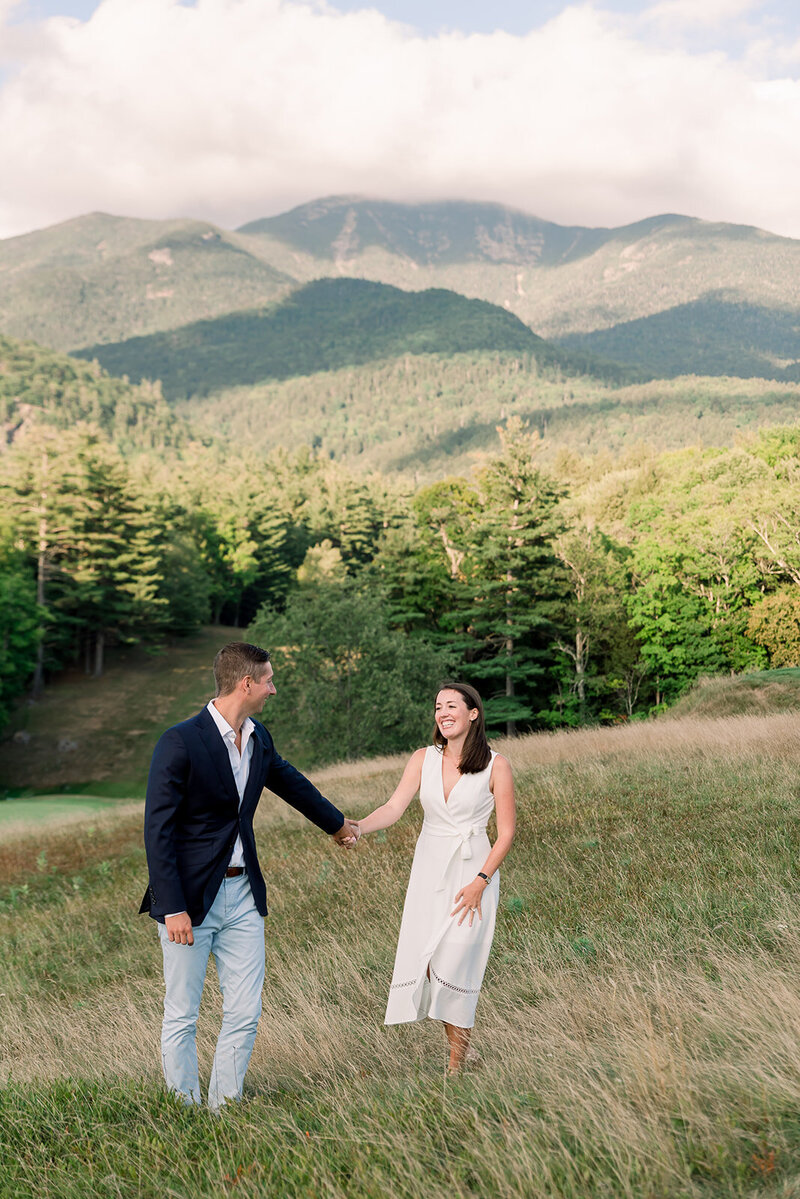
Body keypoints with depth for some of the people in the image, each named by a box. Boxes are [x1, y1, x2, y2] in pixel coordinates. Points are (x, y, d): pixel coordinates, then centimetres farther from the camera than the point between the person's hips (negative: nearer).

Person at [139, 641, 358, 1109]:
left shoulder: (259, 739, 7)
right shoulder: (180, 742, -16)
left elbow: (291, 782, 27)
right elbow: (157, 830, -16)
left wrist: (337, 822, 43)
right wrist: (173, 908, -20)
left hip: (243, 895, 7)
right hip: (190, 898, -6)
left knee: (245, 1014, 7)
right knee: (182, 1017, 4)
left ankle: (225, 1110, 20)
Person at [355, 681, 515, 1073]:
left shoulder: (495, 765, -5)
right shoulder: (423, 759, 5)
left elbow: (506, 832, -4)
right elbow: (393, 808, -6)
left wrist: (480, 882, -12)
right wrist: (358, 828, -25)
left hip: (473, 871, -4)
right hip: (429, 870, 4)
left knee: (454, 963, -11)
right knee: (423, 963, 0)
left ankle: (456, 1063, 4)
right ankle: (462, 1046, 21)